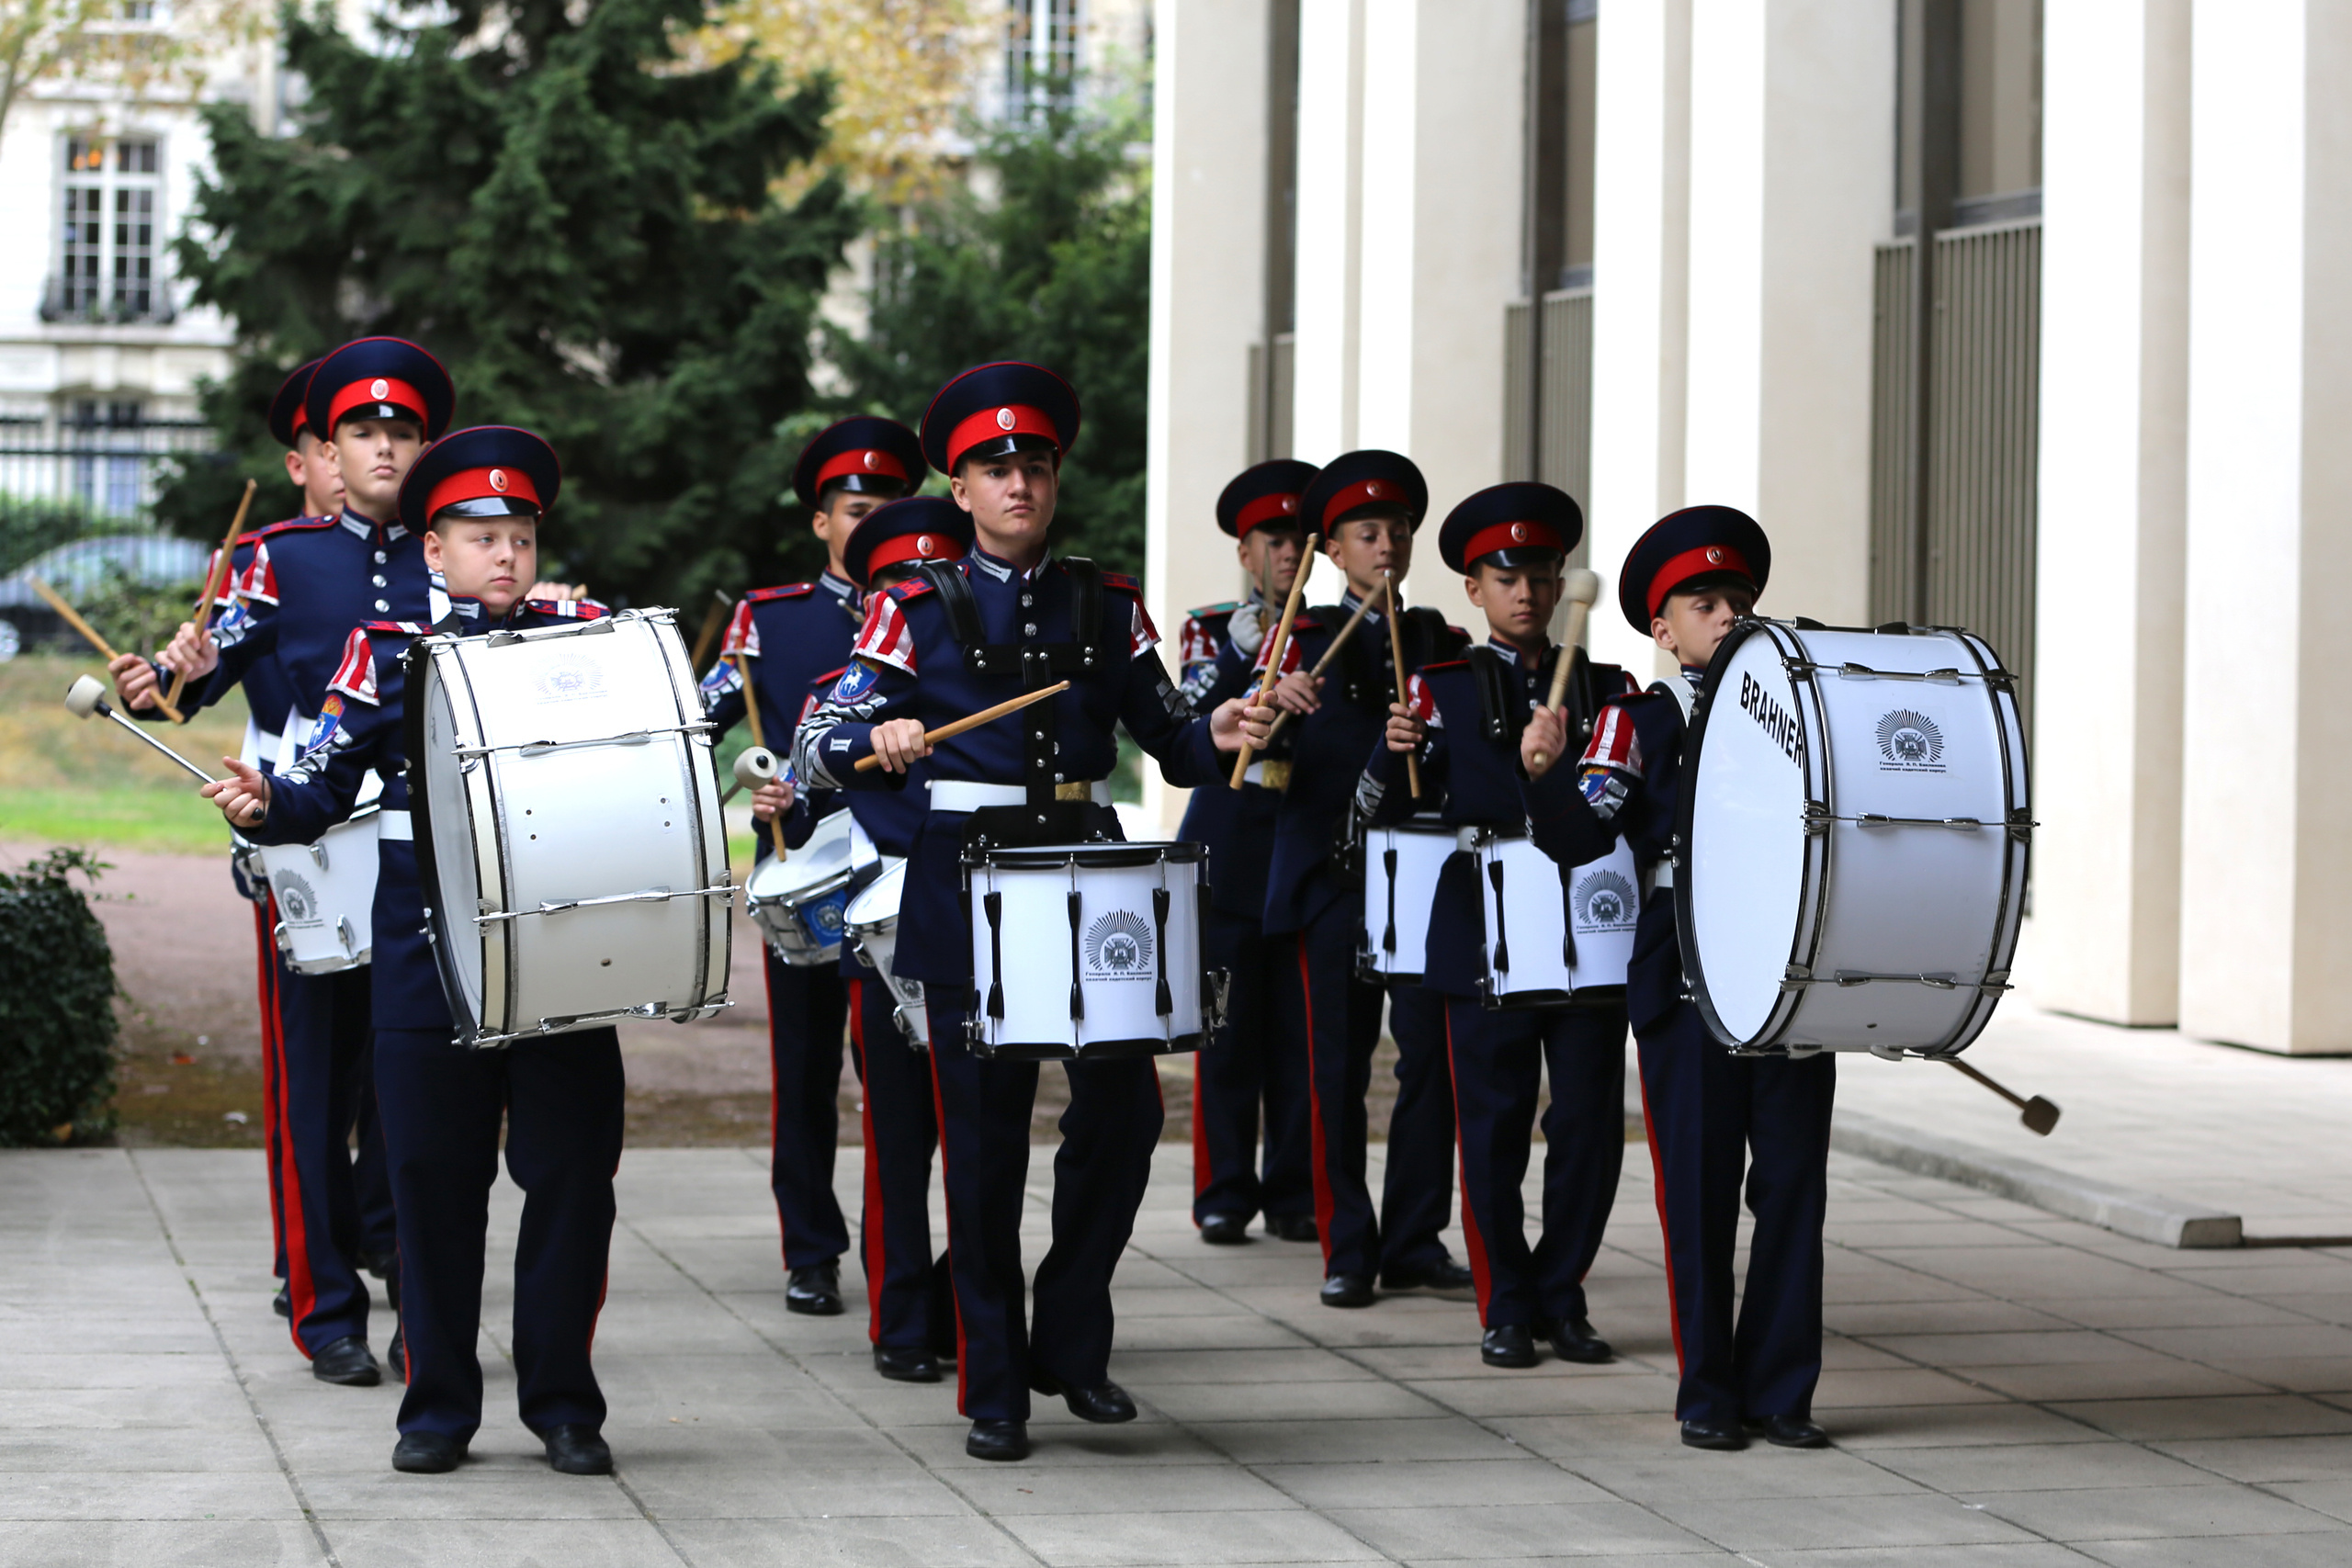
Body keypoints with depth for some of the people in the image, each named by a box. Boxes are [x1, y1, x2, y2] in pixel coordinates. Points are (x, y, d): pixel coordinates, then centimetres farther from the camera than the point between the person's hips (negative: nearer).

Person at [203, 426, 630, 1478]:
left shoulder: (584, 636, 9)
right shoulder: (385, 651, 6)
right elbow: (323, 790, 4)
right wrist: (263, 805, -16)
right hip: (427, 949, -1)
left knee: (570, 1175, 2)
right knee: (434, 1180, 2)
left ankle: (562, 1401, 12)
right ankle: (440, 1406, 13)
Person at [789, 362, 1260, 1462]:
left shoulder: (1106, 604, 11)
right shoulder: (918, 609, 2)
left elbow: (1166, 734, 14)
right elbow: (818, 745, -2)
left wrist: (1216, 738, -8)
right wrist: (878, 739, -24)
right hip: (970, 882, -3)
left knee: (1123, 1105, -5)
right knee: (984, 1135, -1)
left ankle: (1071, 1343, 15)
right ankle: (995, 1391, 7)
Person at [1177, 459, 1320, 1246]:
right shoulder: (1211, 628, 6)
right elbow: (1191, 716, -11)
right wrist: (1240, 649, -23)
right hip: (1230, 847, -2)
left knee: (1302, 1028, 2)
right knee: (1227, 1028, -1)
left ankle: (1294, 1193, 8)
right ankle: (1224, 1193, 4)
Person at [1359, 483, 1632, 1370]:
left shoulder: (1609, 689, 12)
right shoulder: (1442, 690, 5)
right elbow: (1378, 812, -1)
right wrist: (1397, 755, -22)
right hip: (1484, 941, -2)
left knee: (1591, 1121, 1)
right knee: (1494, 1123, 1)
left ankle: (1560, 1296, 16)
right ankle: (1508, 1310, 11)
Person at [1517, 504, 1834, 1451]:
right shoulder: (1639, 721, 3)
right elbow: (1580, 837, -8)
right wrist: (1543, 772, -26)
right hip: (1686, 983, -3)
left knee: (1794, 1184, 3)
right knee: (1700, 1189, 0)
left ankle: (1781, 1388, 10)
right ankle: (1709, 1394, 9)